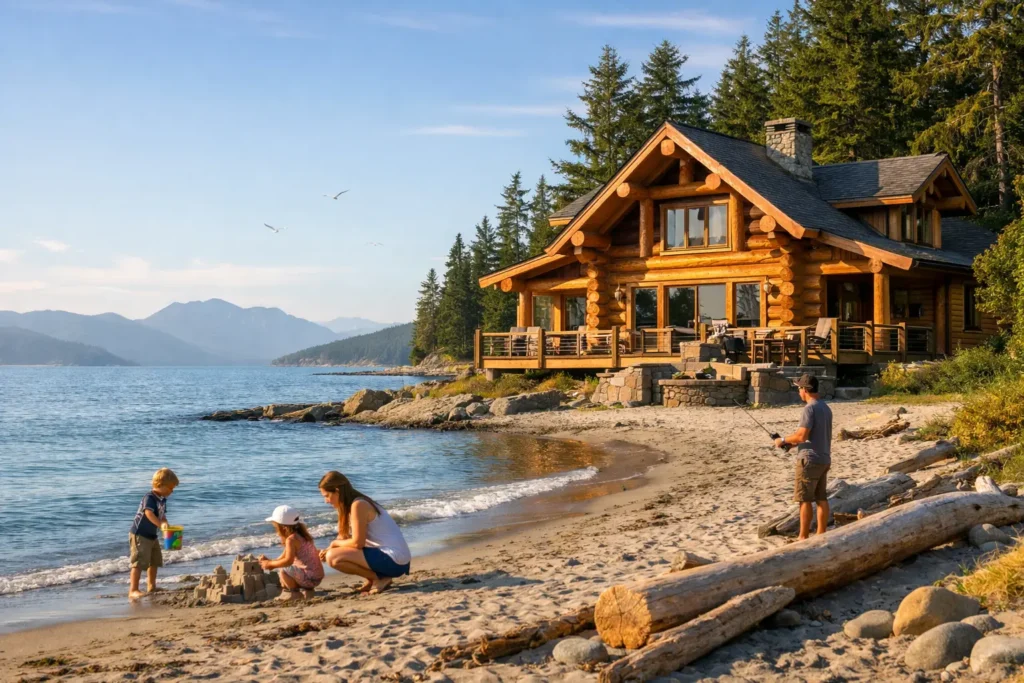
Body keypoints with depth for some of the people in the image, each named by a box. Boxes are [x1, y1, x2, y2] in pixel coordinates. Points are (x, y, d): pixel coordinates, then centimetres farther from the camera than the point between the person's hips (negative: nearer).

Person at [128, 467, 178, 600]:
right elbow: (149, 513, -38)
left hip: (153, 535, 10)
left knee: (155, 561, 20)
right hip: (139, 534, -10)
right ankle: (133, 591, -10)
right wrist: (161, 524, -50)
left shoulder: (163, 500, 6)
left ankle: (151, 587, 35)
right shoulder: (149, 498, -22)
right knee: (139, 563, -12)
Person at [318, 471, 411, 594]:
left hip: (393, 561, -10)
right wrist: (329, 550, -1)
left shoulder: (358, 505, -15)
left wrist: (335, 543, -1)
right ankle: (373, 580, 11)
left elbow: (357, 543, -18)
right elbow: (350, 539, 14)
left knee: (333, 557, -18)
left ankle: (379, 579, -6)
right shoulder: (359, 503, 14)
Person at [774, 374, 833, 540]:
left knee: (805, 499, -4)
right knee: (821, 498, 11)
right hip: (824, 459, 9)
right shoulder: (826, 408, 12)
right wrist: (794, 443, 15)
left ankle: (803, 537, -2)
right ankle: (821, 534, 15)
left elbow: (802, 436, -22)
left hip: (810, 459, -9)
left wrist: (783, 440, -6)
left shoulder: (809, 408, -16)